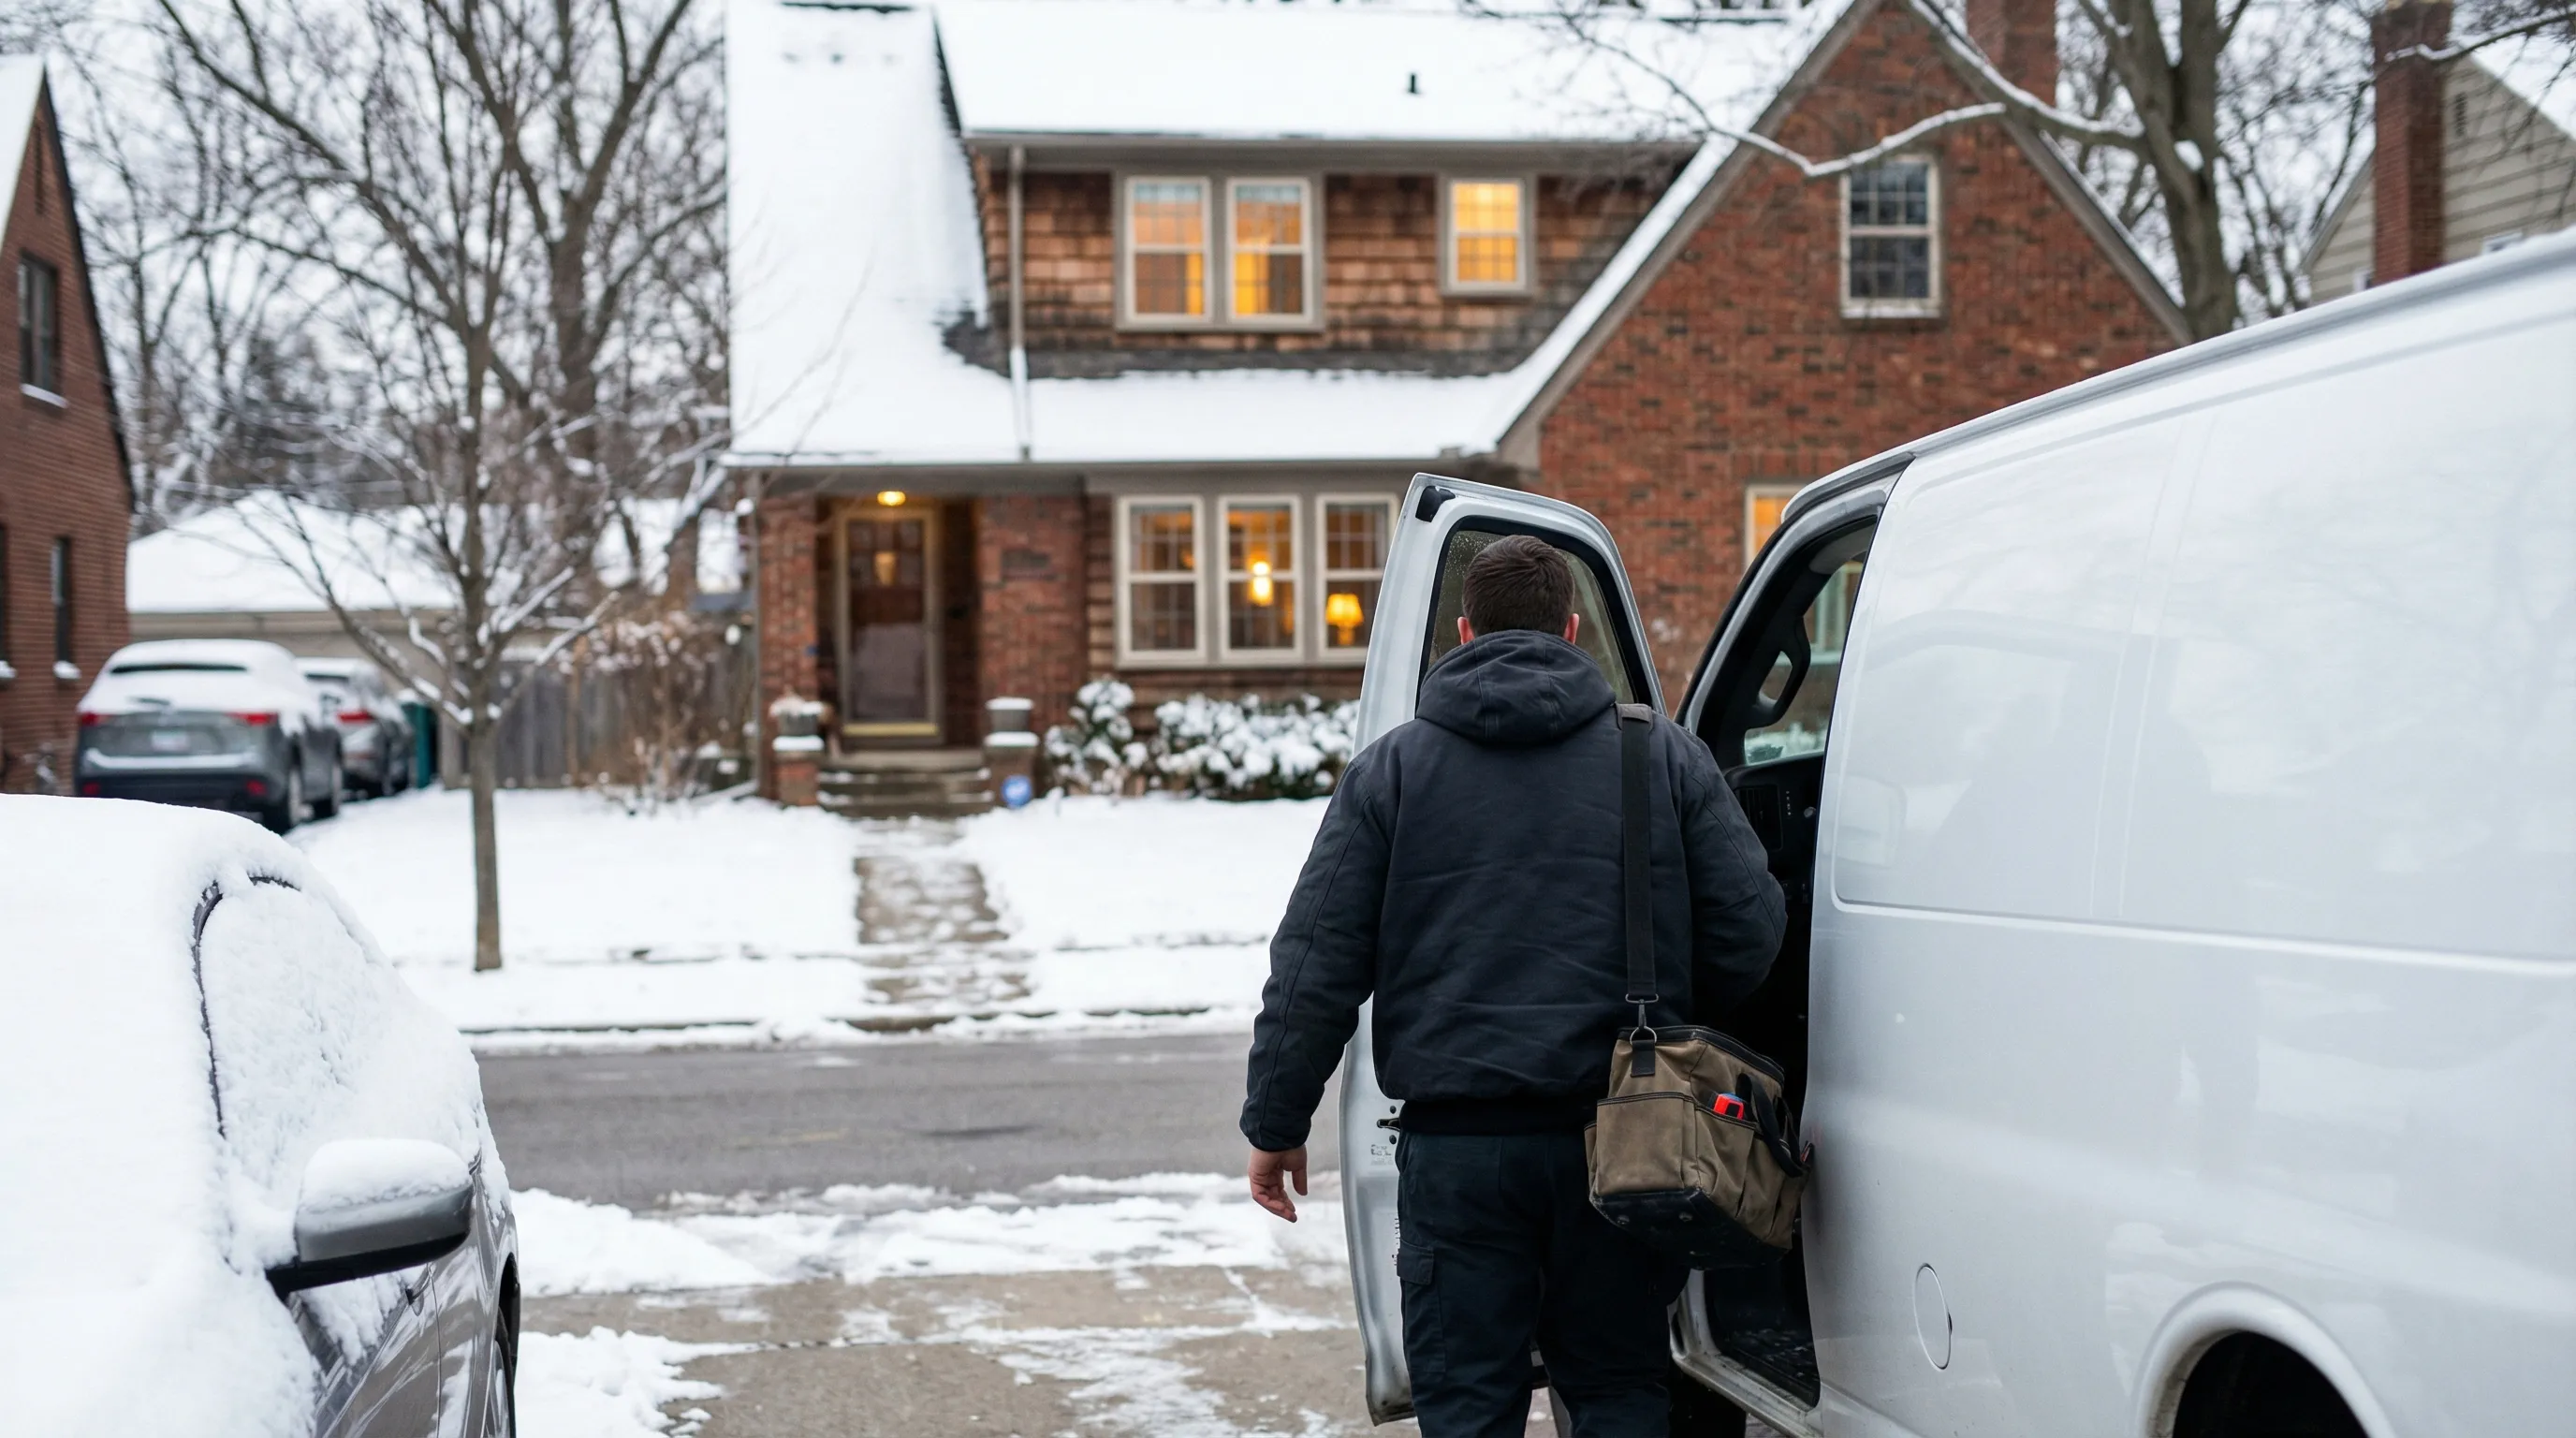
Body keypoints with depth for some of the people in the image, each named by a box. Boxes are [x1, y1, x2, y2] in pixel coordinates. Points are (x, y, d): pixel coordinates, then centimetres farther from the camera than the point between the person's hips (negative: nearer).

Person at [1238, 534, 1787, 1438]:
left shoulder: (1393, 769, 3)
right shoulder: (1666, 755, 6)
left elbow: (1319, 962, 0)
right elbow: (1748, 930, 3)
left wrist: (1276, 1123, 7)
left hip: (1458, 1143, -1)